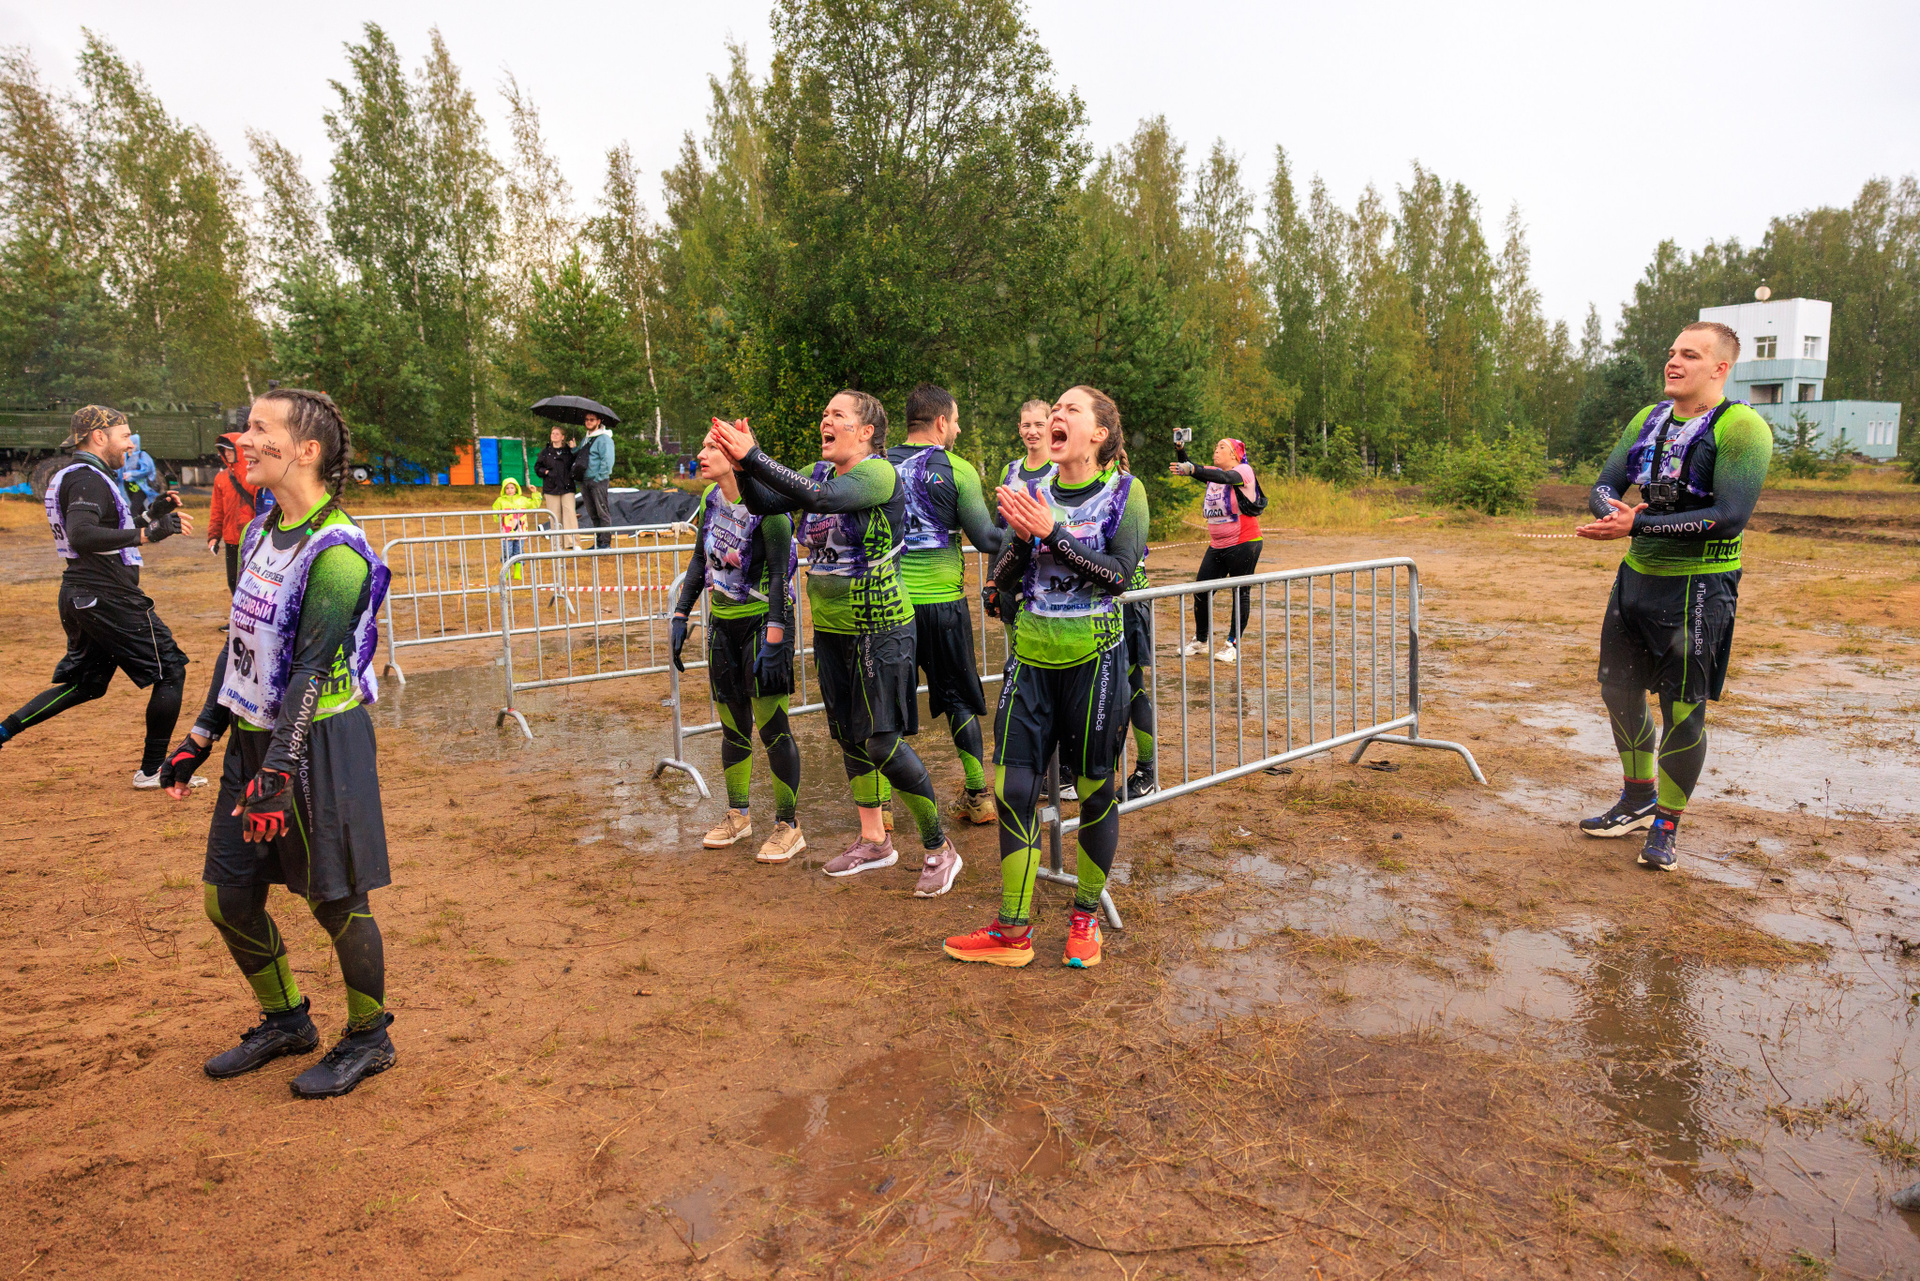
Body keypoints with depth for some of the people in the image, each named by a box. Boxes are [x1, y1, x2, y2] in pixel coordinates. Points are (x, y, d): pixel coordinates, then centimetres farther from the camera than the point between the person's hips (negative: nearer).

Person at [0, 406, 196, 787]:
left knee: (82, 683, 21)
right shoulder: (87, 479, -16)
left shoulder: (69, 477, 17)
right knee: (170, 670, 0)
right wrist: (148, 534, -37)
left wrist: (151, 513, 19)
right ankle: (152, 770, 4)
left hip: (78, 598, 10)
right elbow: (81, 536, -32)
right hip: (110, 598, -10)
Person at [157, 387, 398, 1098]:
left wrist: (277, 774, -23)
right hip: (253, 738, 9)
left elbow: (313, 670, -22)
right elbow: (241, 644, 16)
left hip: (318, 743, -8)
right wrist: (201, 736, 17)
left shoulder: (334, 551, -18)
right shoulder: (261, 531, 9)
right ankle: (286, 1021, 36)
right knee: (227, 895, 15)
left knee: (334, 901, 4)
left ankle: (369, 1039, 25)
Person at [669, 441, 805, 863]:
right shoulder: (709, 500, 6)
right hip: (723, 623, 7)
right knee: (733, 725, 14)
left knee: (771, 725, -5)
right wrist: (680, 616, 11)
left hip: (763, 621, -7)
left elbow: (780, 574, -18)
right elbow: (699, 561, 16)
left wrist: (773, 640, -22)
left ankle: (788, 826, 7)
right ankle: (737, 816, 29)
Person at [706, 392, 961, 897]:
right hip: (830, 628, 8)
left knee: (882, 744, -7)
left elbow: (822, 498, -32)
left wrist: (752, 457, -32)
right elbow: (763, 504, 2)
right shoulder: (821, 471, 8)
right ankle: (874, 841, 32)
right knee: (847, 736, 15)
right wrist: (740, 464, -16)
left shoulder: (879, 472, -15)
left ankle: (940, 849, 10)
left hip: (878, 629, -8)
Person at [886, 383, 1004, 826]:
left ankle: (878, 802, 12)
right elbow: (986, 539, -7)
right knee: (959, 697, 11)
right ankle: (978, 797, 18)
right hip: (942, 600, -2)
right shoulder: (957, 470, -7)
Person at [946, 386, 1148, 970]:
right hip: (1032, 656, 4)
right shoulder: (1033, 492, 8)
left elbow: (1119, 574, -15)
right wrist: (1021, 537, -15)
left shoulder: (1124, 492, -3)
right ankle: (1012, 931, 13)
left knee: (1094, 788, 7)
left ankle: (1086, 917, 26)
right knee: (1013, 787, 1)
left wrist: (1051, 533, -21)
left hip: (1093, 656, -3)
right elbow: (1003, 578, 4)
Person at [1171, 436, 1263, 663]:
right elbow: (1188, 469, 3)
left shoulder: (1244, 471, -9)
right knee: (1201, 591, 5)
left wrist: (1192, 469, -43)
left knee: (1241, 593, 2)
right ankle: (1200, 641, 19)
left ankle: (1233, 645, 11)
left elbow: (1225, 478, -30)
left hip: (1243, 545, -7)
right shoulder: (1214, 473, 11)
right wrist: (1180, 450, -15)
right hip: (1217, 546, 7)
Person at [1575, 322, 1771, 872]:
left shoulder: (1742, 428, -12)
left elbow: (1729, 517, -23)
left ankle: (1666, 827, 16)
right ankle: (1638, 802, 34)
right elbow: (1603, 487, 6)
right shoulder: (1649, 419, 8)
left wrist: (1637, 525, -27)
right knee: (1620, 691, 15)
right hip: (1636, 577, 7)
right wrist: (1612, 511, -18)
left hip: (1698, 588, -7)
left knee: (1683, 709, 0)